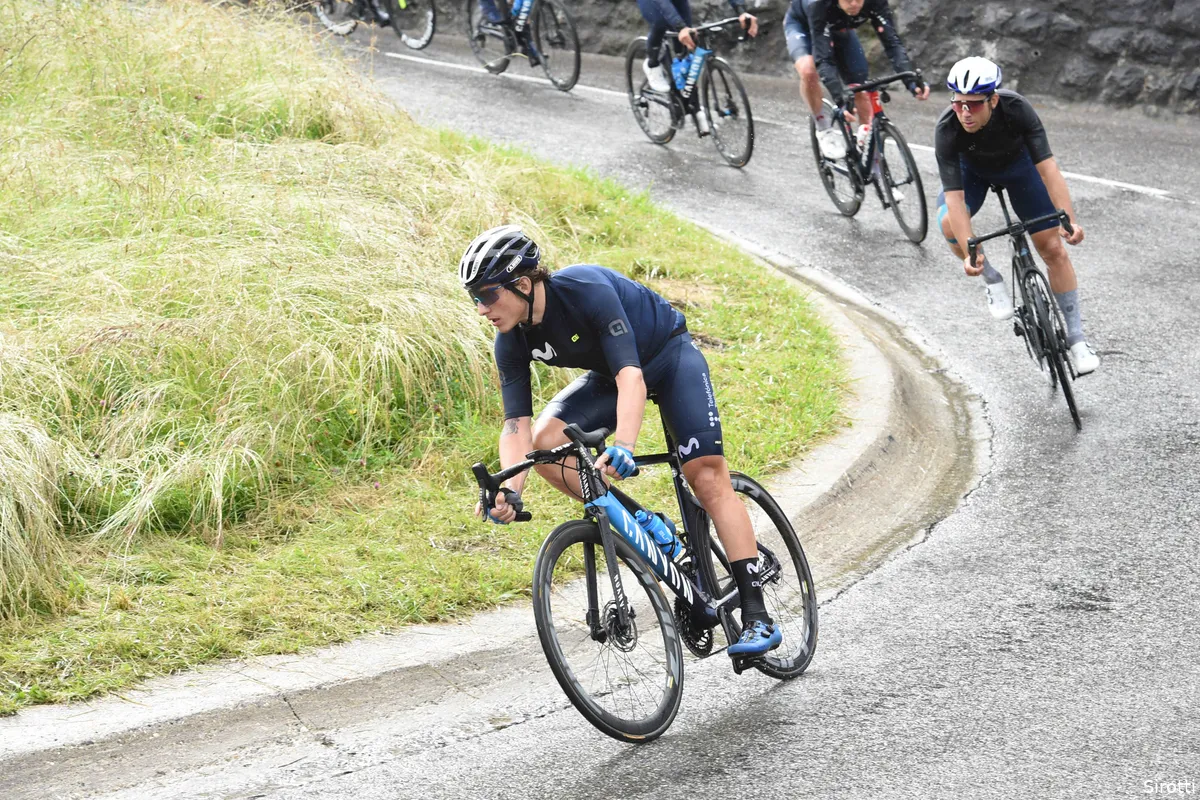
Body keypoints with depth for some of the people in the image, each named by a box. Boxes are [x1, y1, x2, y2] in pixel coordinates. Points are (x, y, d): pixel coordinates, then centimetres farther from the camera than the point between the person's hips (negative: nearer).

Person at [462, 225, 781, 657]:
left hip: (669, 355, -6)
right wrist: (509, 490, -35)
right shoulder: (512, 341, -17)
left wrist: (623, 446, -57)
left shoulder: (587, 289, -35)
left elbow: (631, 375, -42)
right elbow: (517, 423, -18)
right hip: (609, 373, 6)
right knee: (545, 441, -19)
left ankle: (758, 618, -16)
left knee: (708, 479, -16)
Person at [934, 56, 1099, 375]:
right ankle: (992, 281, -3)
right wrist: (970, 252, -49)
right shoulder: (946, 130, -37)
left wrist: (1069, 220, -52)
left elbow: (1047, 167, -40)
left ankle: (1076, 338, 7)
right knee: (950, 225, -31)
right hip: (971, 168, 0)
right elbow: (954, 197, -39)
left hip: (1017, 162, 0)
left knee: (1053, 249, -6)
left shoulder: (1016, 109, -37)